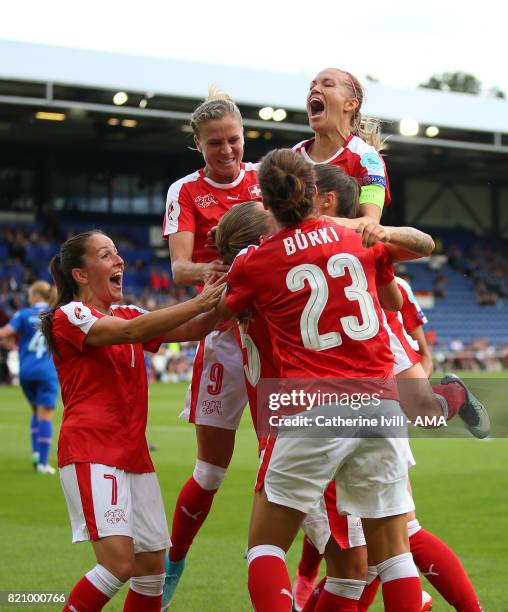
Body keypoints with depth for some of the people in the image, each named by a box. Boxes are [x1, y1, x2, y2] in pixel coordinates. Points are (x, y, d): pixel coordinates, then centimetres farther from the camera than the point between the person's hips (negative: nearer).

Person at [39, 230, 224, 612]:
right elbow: (130, 331, -22)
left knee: (152, 567, 5)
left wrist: (220, 304, -11)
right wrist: (199, 302, -24)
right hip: (91, 452, -8)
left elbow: (189, 330, 9)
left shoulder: (126, 313, 18)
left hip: (134, 453, 8)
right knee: (119, 562, -20)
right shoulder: (69, 316, -6)